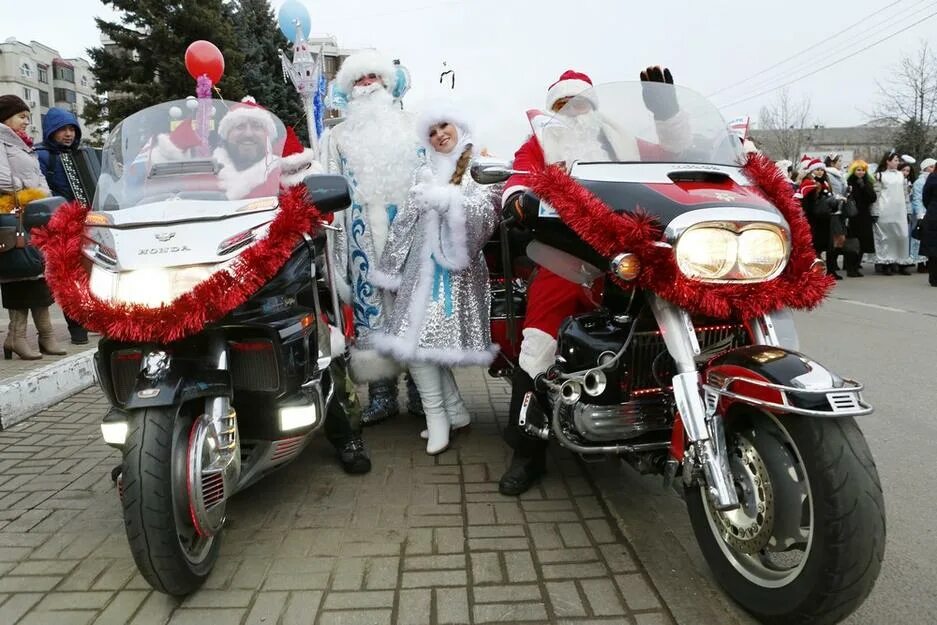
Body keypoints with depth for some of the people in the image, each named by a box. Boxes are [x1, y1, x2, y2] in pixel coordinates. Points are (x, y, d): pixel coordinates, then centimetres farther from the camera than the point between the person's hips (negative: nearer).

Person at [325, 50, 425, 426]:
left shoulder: (408, 126, 19)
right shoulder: (340, 135, 19)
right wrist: (334, 224, -1)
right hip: (364, 233, 0)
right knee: (371, 301, -5)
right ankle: (382, 393, -1)